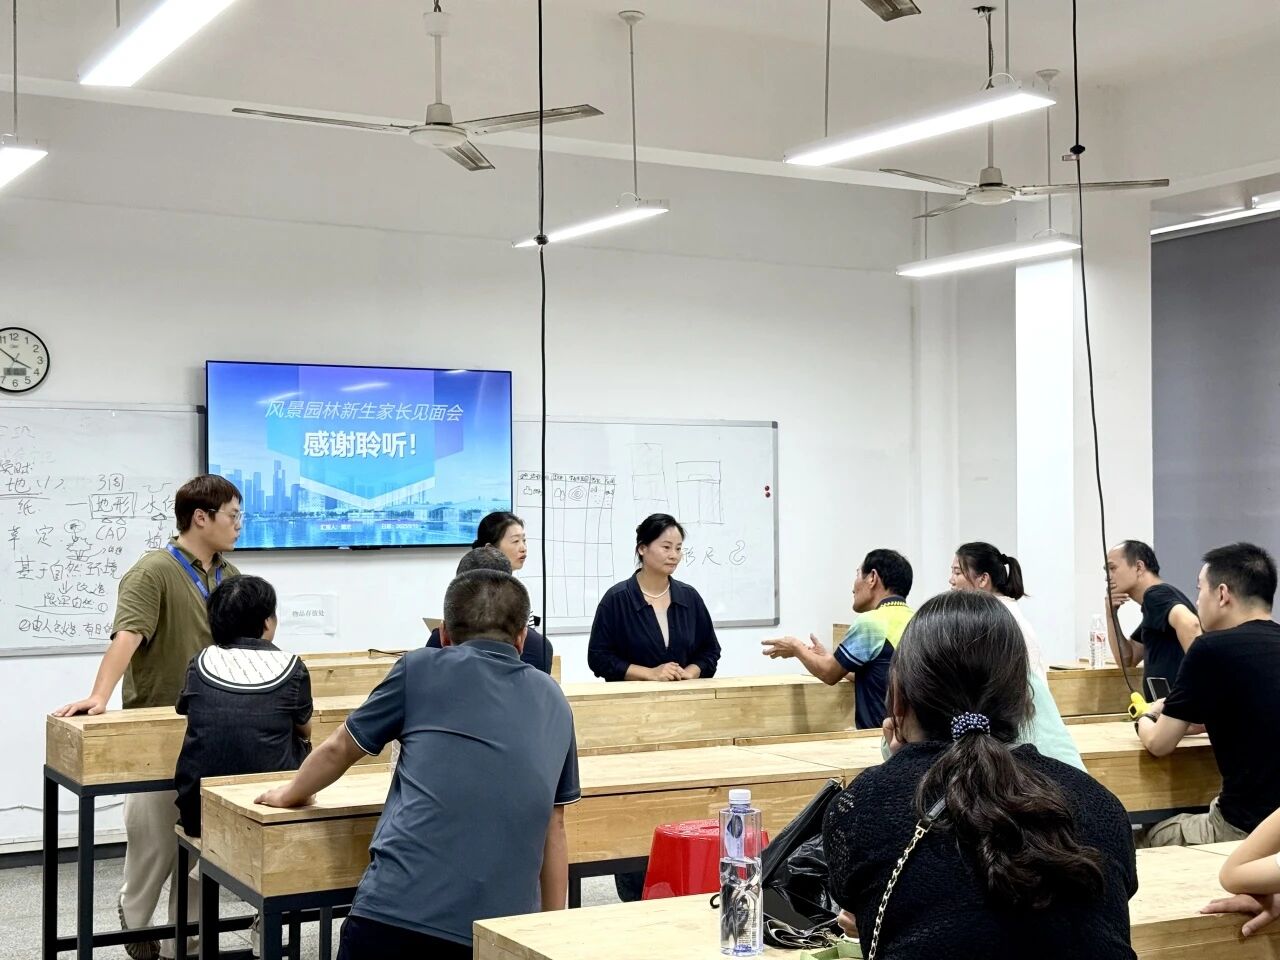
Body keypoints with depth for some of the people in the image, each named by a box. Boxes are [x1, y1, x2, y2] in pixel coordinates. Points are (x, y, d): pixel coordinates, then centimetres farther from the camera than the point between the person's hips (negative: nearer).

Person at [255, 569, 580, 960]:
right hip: (502, 926, 3)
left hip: (399, 909, -3)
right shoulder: (554, 704, 18)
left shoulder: (422, 669, 8)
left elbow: (339, 750, 20)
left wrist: (290, 794, 39)